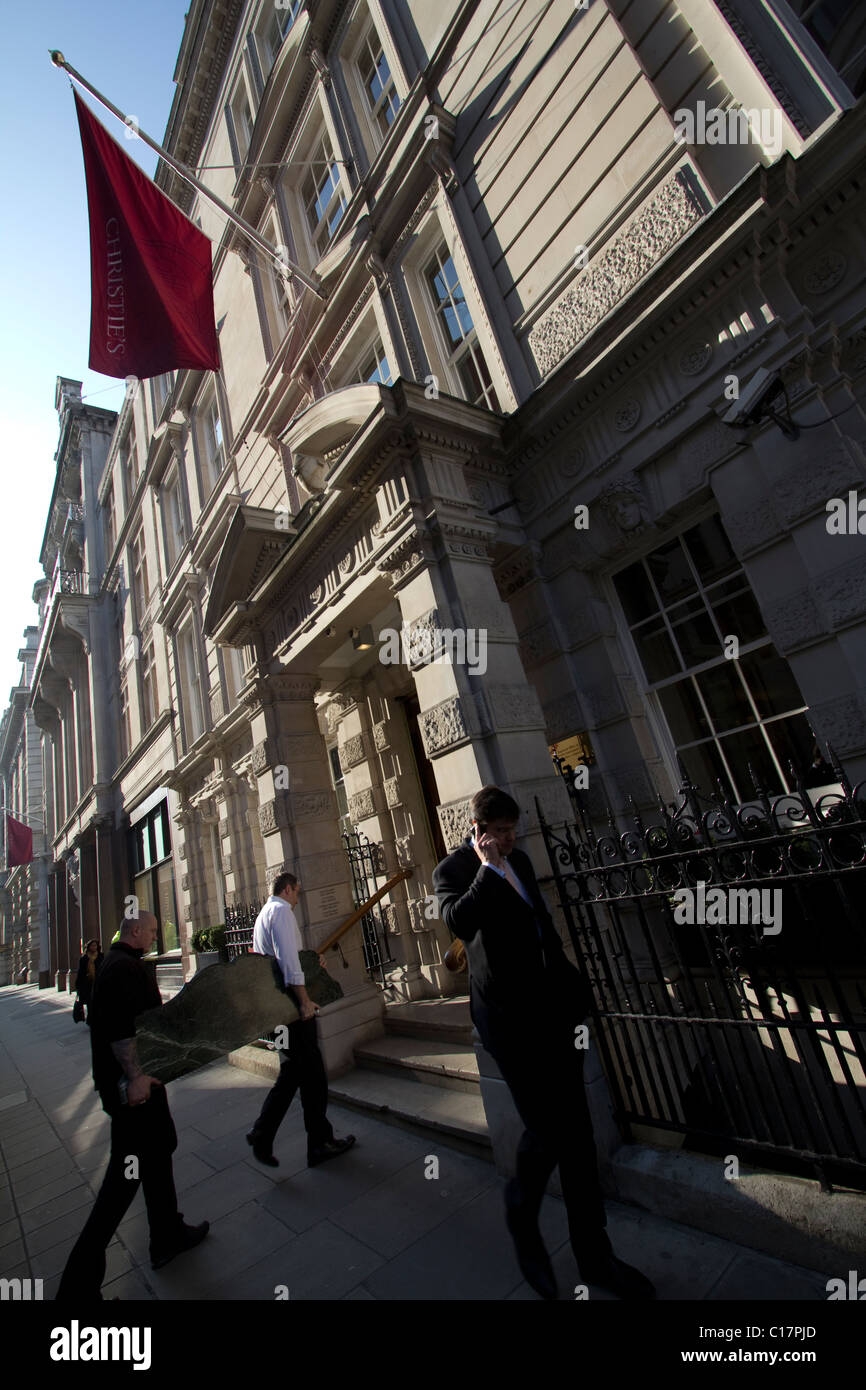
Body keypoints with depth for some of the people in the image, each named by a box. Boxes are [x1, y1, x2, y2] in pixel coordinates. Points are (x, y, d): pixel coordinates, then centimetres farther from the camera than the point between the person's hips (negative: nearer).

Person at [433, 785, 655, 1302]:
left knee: (576, 1127, 12)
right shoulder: (453, 870, -9)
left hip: (551, 1004, 6)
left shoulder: (520, 860, 11)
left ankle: (595, 1253, 29)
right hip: (507, 1013, -6)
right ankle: (522, 1213, 29)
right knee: (547, 1126, -2)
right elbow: (460, 923, -28)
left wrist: (570, 983, 19)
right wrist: (488, 867, -24)